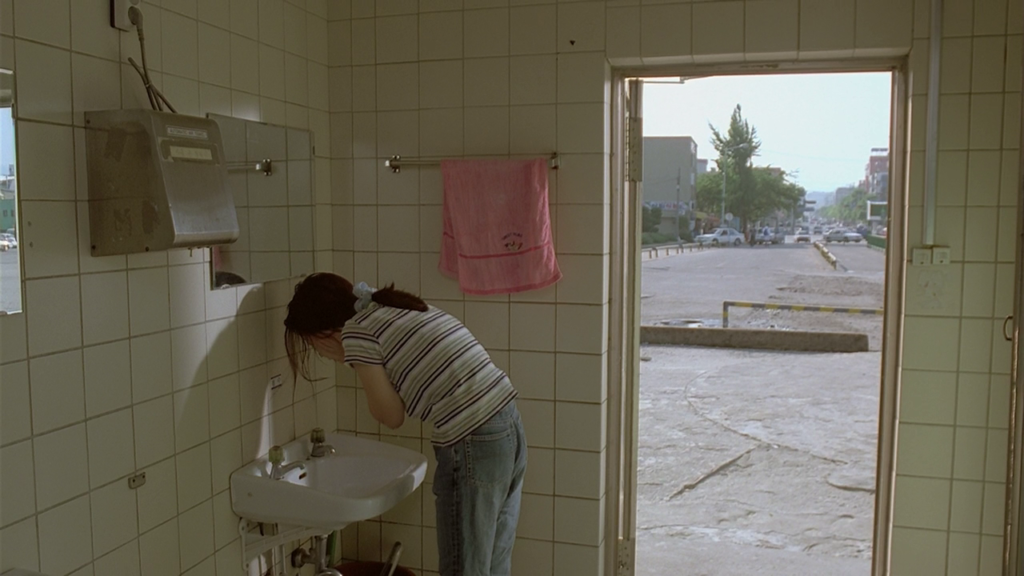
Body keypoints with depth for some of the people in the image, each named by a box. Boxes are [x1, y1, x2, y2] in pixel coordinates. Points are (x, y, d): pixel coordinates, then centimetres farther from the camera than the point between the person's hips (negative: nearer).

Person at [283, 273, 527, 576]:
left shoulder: (355, 331, -6)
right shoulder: (400, 310, 18)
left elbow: (392, 416, -1)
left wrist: (364, 369, 8)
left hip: (473, 446, -9)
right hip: (510, 427, 9)